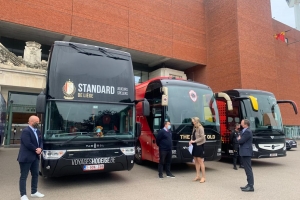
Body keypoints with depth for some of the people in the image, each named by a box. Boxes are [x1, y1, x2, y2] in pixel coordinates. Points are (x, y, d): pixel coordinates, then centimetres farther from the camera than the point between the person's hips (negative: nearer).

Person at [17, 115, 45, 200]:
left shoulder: (38, 131, 12)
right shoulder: (25, 131, -16)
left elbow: (40, 142, 12)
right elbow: (27, 144, -23)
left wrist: (40, 149, -8)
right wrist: (36, 149, -13)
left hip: (35, 157, 9)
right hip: (26, 157, -9)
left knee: (35, 174, 15)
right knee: (24, 176, 1)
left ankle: (34, 192, 27)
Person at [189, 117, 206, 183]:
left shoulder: (200, 128, -13)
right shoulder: (194, 128, 11)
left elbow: (202, 137, -17)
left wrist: (194, 141, -17)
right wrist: (191, 141, -1)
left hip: (199, 145, -8)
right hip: (195, 145, 8)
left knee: (200, 161, -5)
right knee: (196, 161, 11)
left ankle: (203, 177, 3)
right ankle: (198, 176, 20)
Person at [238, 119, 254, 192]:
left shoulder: (247, 132, -17)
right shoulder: (244, 131, 15)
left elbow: (240, 141, -20)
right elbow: (240, 140, 18)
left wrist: (239, 139, 0)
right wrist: (239, 139, -2)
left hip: (246, 152, -10)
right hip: (245, 152, 10)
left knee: (248, 169, -6)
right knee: (247, 169, 14)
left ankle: (251, 186, -2)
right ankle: (249, 184, 23)